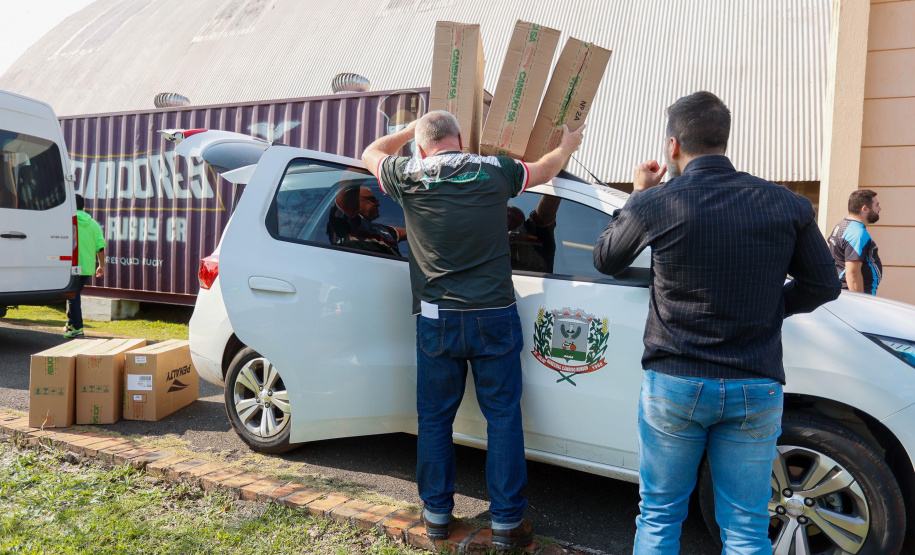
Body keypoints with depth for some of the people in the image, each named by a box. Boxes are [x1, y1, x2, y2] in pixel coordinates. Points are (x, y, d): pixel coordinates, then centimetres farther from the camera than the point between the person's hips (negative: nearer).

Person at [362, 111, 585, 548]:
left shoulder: (409, 175, 0)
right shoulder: (495, 170, 2)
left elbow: (371, 154, 22)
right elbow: (544, 171, 22)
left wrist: (412, 129, 35)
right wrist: (567, 146, 43)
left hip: (438, 320, 0)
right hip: (495, 317, 0)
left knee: (434, 419, 14)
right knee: (503, 418, 9)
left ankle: (436, 513, 28)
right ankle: (507, 521, 18)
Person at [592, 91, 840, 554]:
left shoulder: (656, 205, -12)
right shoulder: (787, 205, -2)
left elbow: (605, 259, 6)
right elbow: (823, 285, 8)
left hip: (673, 384, -2)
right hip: (755, 389, 2)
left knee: (658, 517, 15)